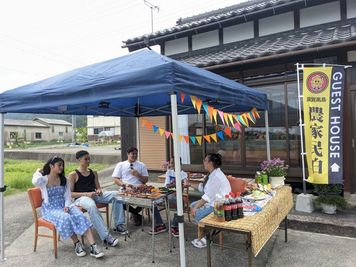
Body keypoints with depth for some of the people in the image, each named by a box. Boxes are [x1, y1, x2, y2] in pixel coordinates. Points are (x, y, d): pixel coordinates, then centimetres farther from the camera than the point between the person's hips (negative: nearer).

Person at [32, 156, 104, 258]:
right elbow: (35, 181, -29)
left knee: (80, 216, -26)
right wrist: (38, 172, -8)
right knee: (66, 218, -35)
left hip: (64, 206, 4)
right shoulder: (44, 180, -4)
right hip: (50, 209, -3)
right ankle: (77, 244, -15)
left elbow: (67, 195, 7)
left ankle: (93, 247, -31)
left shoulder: (64, 180, 10)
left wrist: (67, 206, -13)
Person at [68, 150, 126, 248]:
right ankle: (106, 237, -41)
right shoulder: (73, 175, 0)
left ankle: (118, 225, -14)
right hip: (81, 198, -6)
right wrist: (86, 194, -18)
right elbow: (70, 193, -6)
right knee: (92, 206, -41)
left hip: (94, 195, 6)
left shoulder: (93, 172, 18)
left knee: (115, 195, -17)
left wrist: (99, 191, -4)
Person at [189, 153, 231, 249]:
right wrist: (190, 185, 15)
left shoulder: (217, 177, -24)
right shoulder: (212, 174, 6)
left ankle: (206, 238, -1)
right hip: (213, 201, 10)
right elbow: (202, 187, 17)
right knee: (192, 205, 8)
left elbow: (208, 196, -25)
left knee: (198, 213, -20)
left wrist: (196, 207, -21)